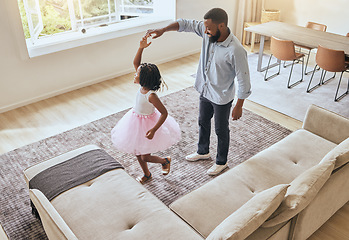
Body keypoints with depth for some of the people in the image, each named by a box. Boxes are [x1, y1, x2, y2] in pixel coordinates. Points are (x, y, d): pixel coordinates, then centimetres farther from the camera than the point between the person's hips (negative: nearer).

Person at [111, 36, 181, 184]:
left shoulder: (151, 96, -30)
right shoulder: (143, 86, -10)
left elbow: (164, 113, -27)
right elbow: (135, 62, -7)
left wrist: (153, 130, -32)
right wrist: (141, 48, -20)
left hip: (146, 124, -8)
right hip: (136, 121, 8)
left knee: (145, 157, 5)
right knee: (137, 152, 20)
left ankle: (165, 160, 33)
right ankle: (147, 174, 42)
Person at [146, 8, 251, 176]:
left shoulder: (235, 50, -32)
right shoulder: (208, 33, -13)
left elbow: (243, 80, -24)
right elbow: (186, 24, -3)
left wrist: (239, 106, -17)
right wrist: (162, 30, -16)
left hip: (222, 97, -7)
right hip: (205, 91, 7)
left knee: (221, 130, 13)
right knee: (203, 122, 25)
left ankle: (221, 162, 38)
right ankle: (203, 152, 51)